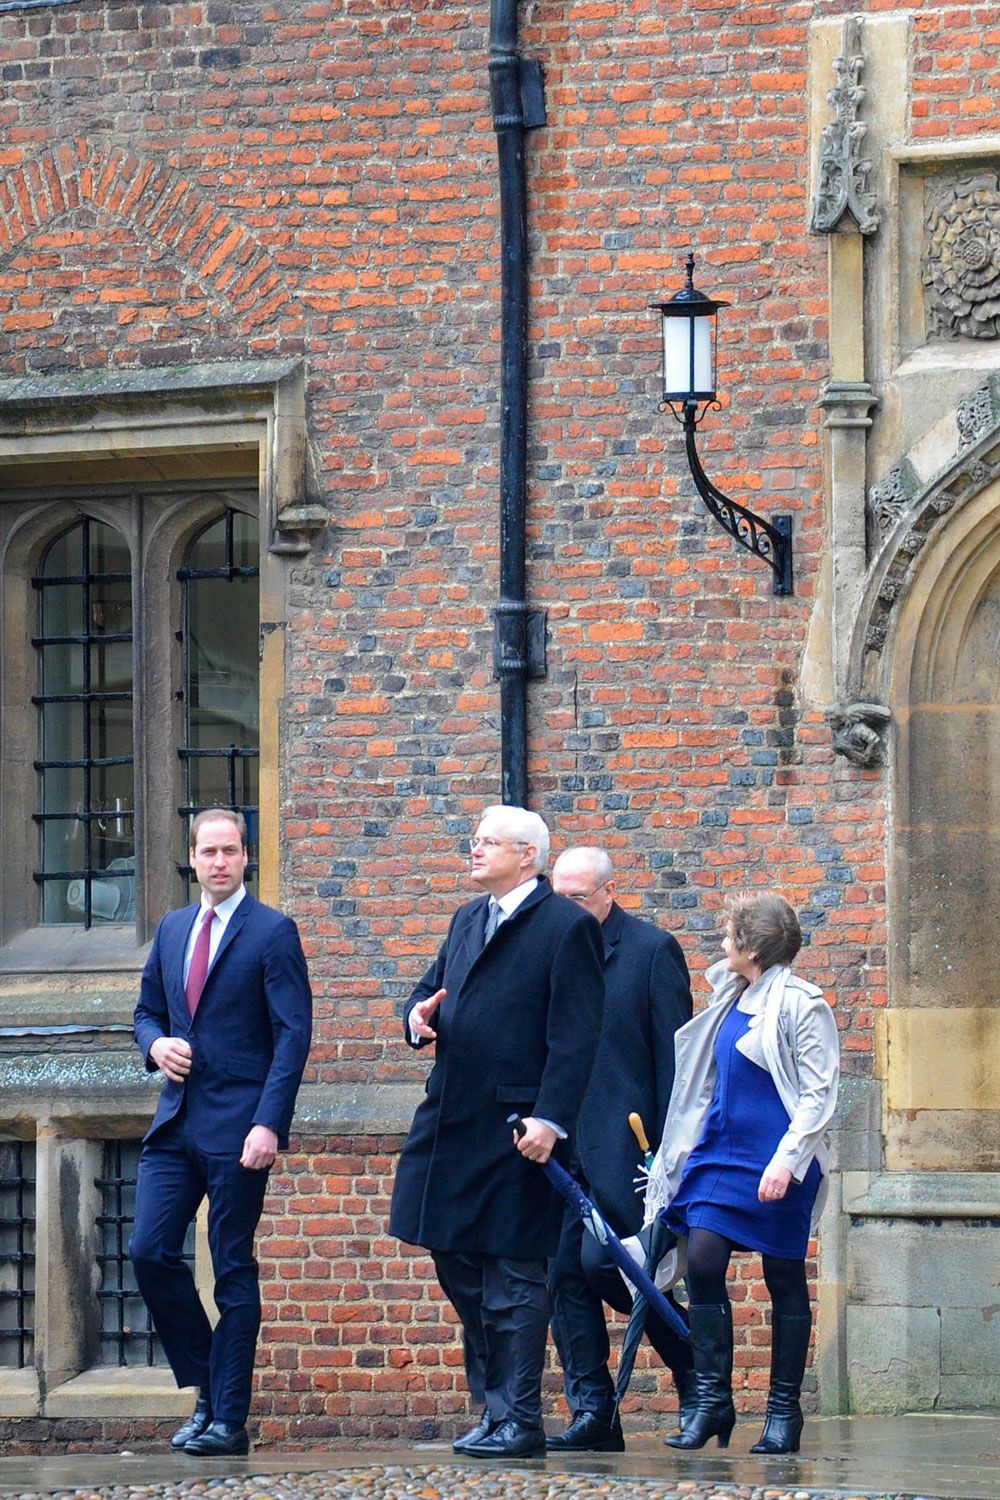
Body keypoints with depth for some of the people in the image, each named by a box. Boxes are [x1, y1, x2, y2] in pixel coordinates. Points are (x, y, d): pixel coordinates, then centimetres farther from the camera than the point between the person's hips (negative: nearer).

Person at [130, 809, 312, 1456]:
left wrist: (268, 1124, -18)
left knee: (234, 1270, -2)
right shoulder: (173, 929, 15)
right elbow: (148, 1010, 25)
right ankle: (206, 1390, 14)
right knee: (150, 1251, -2)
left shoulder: (272, 932, -4)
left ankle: (229, 1420, 3)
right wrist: (156, 1044, 0)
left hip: (238, 1126, -6)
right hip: (176, 1122, 6)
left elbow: (294, 1034, -9)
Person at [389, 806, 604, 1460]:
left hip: (518, 1126, -8)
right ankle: (495, 1404, 22)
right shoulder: (468, 920, 17)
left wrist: (550, 1119, -22)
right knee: (458, 1265, 12)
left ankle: (518, 1422, 1)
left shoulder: (567, 926, -8)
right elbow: (432, 990, 26)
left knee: (514, 1277, -4)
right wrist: (420, 1019, 1)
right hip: (453, 1123, 8)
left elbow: (576, 1036, -14)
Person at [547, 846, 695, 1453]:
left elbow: (672, 1055, -5)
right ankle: (593, 1412, 6)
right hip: (559, 1140, 6)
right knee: (563, 1272, 2)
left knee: (601, 1260, -14)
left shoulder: (653, 949, -2)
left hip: (621, 1138, -6)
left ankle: (694, 1364, 6)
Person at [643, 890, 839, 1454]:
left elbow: (818, 1095, -13)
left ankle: (784, 1410, 10)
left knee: (785, 1280, 2)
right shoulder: (732, 1000, 13)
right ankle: (713, 1399, -3)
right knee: (703, 1261, -7)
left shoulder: (801, 1005, -10)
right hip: (721, 1153, 7)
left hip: (778, 1167, -7)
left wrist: (786, 1160, -21)